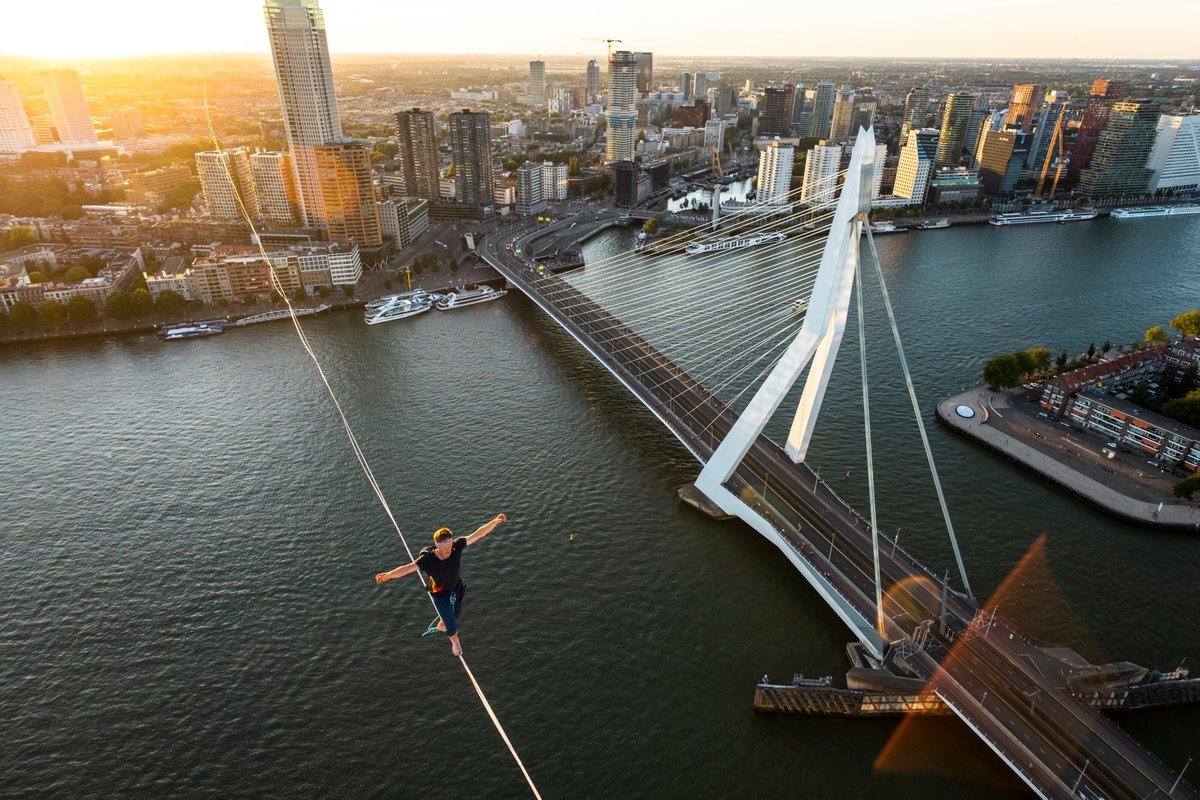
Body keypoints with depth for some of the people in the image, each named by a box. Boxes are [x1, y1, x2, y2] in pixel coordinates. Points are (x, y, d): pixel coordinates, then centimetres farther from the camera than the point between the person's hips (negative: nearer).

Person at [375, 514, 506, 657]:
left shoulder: (456, 546, -30)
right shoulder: (428, 559, -36)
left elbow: (478, 534, -29)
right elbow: (408, 568, -46)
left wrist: (496, 521, -36)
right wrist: (388, 574, -62)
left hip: (456, 588, 4)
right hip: (440, 595, -4)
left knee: (456, 613, 31)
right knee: (452, 627, 5)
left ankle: (440, 626, 67)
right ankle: (455, 640, 44)